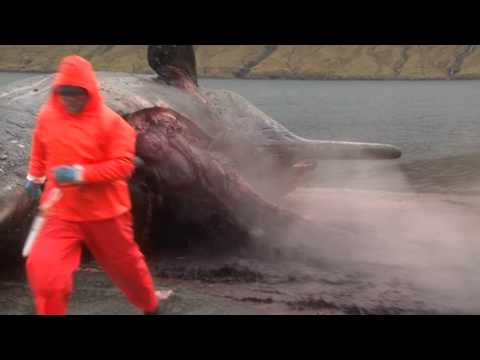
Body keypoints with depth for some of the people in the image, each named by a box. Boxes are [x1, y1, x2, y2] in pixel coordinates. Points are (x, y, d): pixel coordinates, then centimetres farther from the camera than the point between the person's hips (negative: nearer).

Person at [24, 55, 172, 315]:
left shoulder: (110, 121, -15)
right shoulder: (47, 116, -2)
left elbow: (123, 165, -19)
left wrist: (81, 174, -27)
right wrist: (35, 177, 24)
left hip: (105, 210, -2)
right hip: (61, 211, 2)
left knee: (124, 262, 17)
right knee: (42, 266, -17)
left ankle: (151, 304, 47)